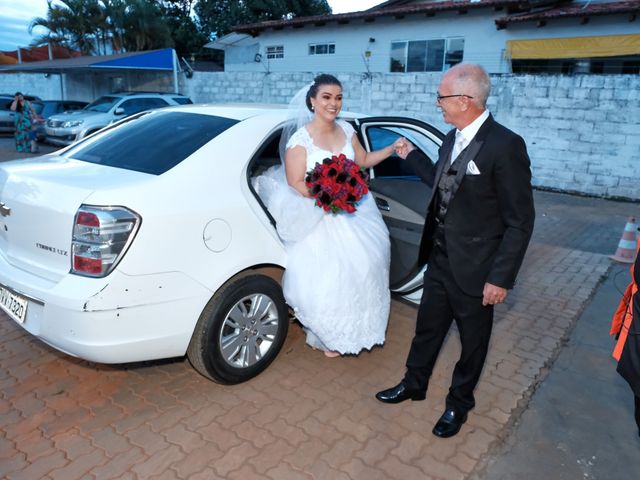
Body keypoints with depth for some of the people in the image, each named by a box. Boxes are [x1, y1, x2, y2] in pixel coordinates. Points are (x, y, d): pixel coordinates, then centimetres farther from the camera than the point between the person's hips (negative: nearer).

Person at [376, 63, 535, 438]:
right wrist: (412, 155, 19)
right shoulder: (453, 138, 2)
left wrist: (501, 277, -17)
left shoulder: (505, 145, -21)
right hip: (439, 258, 7)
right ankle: (414, 384, 43)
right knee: (428, 327, 21)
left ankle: (459, 402, 39)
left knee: (473, 340, 16)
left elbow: (520, 221, -18)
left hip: (474, 267, -7)